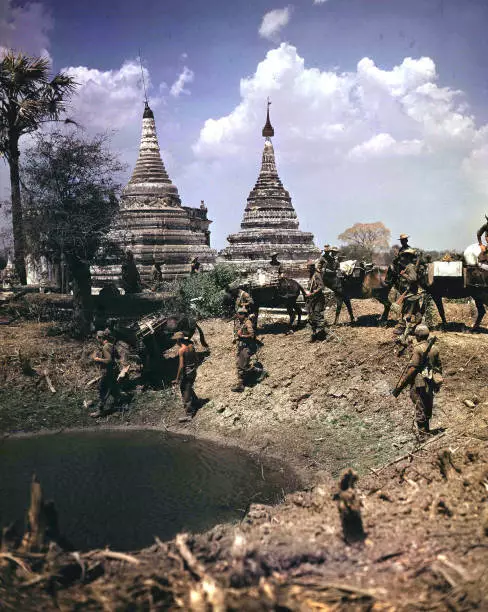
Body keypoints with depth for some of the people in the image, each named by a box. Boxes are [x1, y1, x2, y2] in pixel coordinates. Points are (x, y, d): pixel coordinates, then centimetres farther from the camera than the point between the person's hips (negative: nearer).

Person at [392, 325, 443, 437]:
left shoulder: (418, 349, -16)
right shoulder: (434, 348, 6)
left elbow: (411, 369, -19)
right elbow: (439, 366, 13)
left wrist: (399, 387, -15)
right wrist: (437, 382, 27)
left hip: (419, 384, -7)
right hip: (431, 384, 7)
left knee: (420, 410, 1)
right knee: (427, 409, 19)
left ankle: (423, 435, 3)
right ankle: (427, 430, 32)